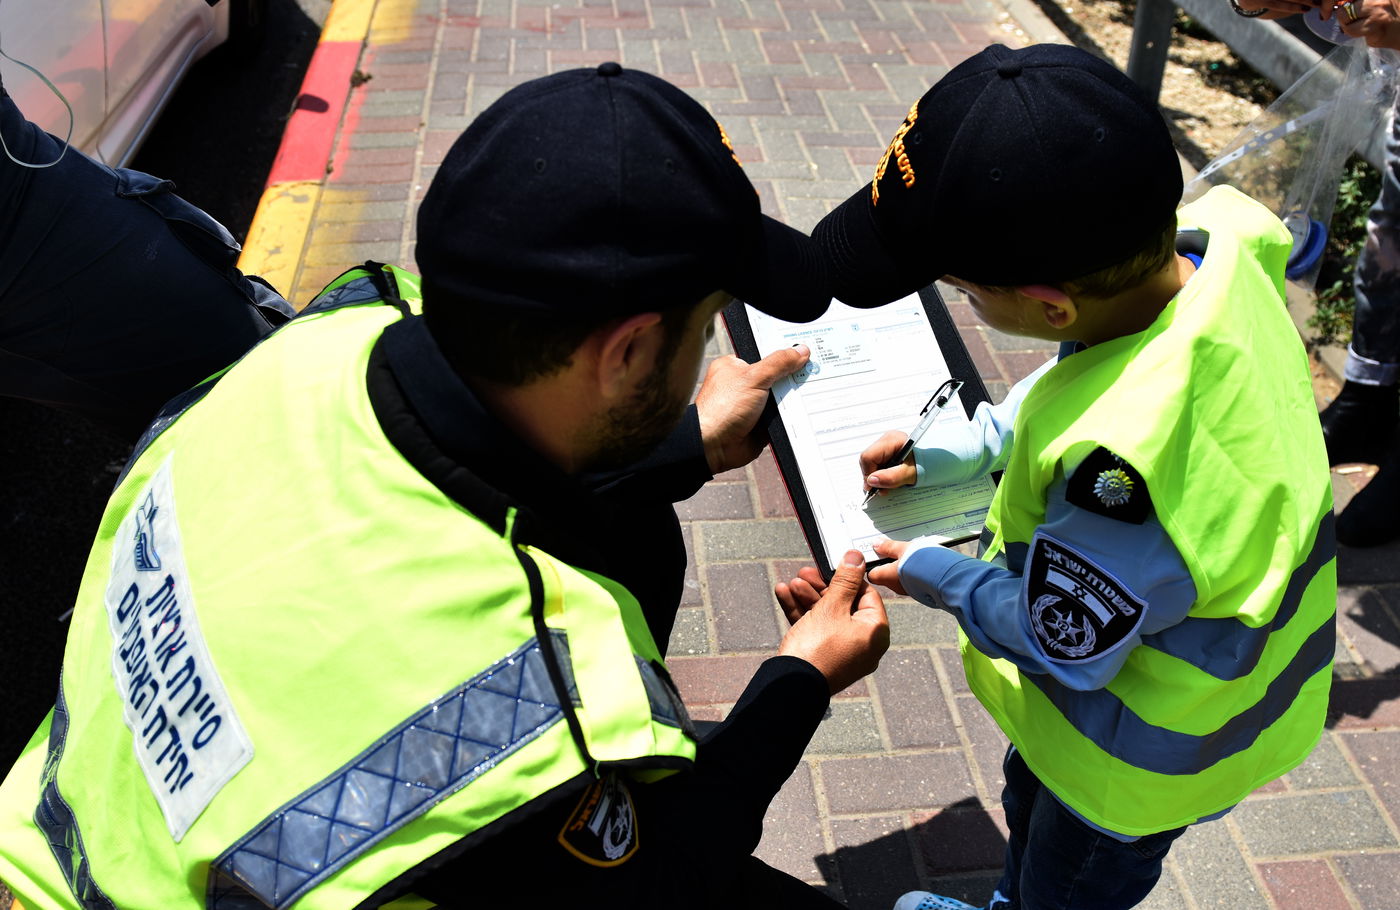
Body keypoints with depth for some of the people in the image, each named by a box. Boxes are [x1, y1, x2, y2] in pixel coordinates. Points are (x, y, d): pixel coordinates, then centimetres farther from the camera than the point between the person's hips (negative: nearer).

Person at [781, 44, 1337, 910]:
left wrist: (939, 577, -11)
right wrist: (955, 451, -3)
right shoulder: (1214, 239, -24)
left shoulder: (1122, 478, -48)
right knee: (1031, 800, 36)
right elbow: (1065, 390, -3)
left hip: (1147, 755, -8)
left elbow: (1062, 646, -27)